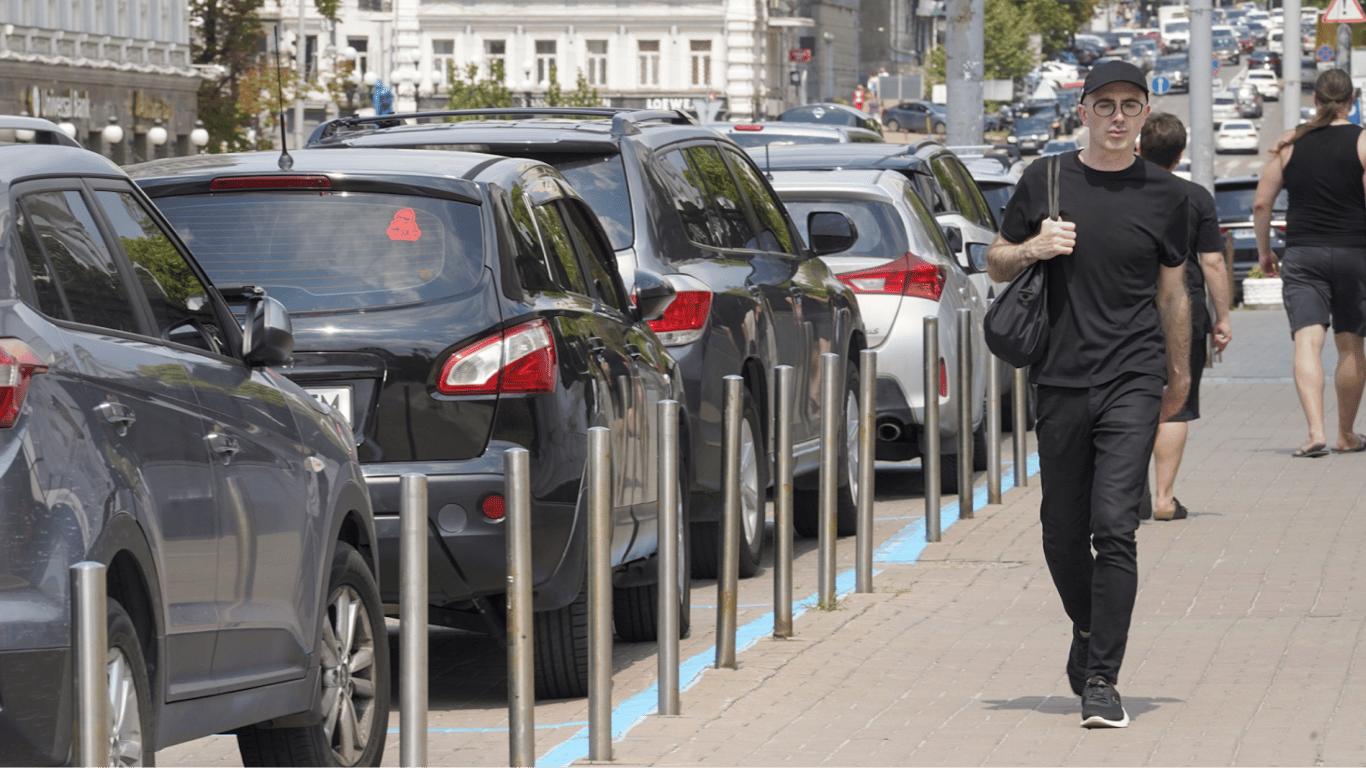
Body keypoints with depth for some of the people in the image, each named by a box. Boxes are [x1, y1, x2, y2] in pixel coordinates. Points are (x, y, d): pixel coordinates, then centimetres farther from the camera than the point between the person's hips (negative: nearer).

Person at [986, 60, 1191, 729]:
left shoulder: (1166, 195, 5)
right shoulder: (1043, 182, 5)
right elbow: (996, 264, 13)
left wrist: (1179, 374, 21)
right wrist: (1034, 248, -8)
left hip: (1132, 381, -2)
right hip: (1060, 379, 2)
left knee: (1115, 529, -12)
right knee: (1064, 532, 8)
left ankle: (1102, 680, -9)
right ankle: (1086, 630, 37)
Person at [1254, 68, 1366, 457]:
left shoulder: (1290, 144, 4)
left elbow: (1261, 203, 4)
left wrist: (1264, 250, 16)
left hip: (1302, 254, 1)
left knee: (1308, 342, -8)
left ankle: (1316, 431, -26)